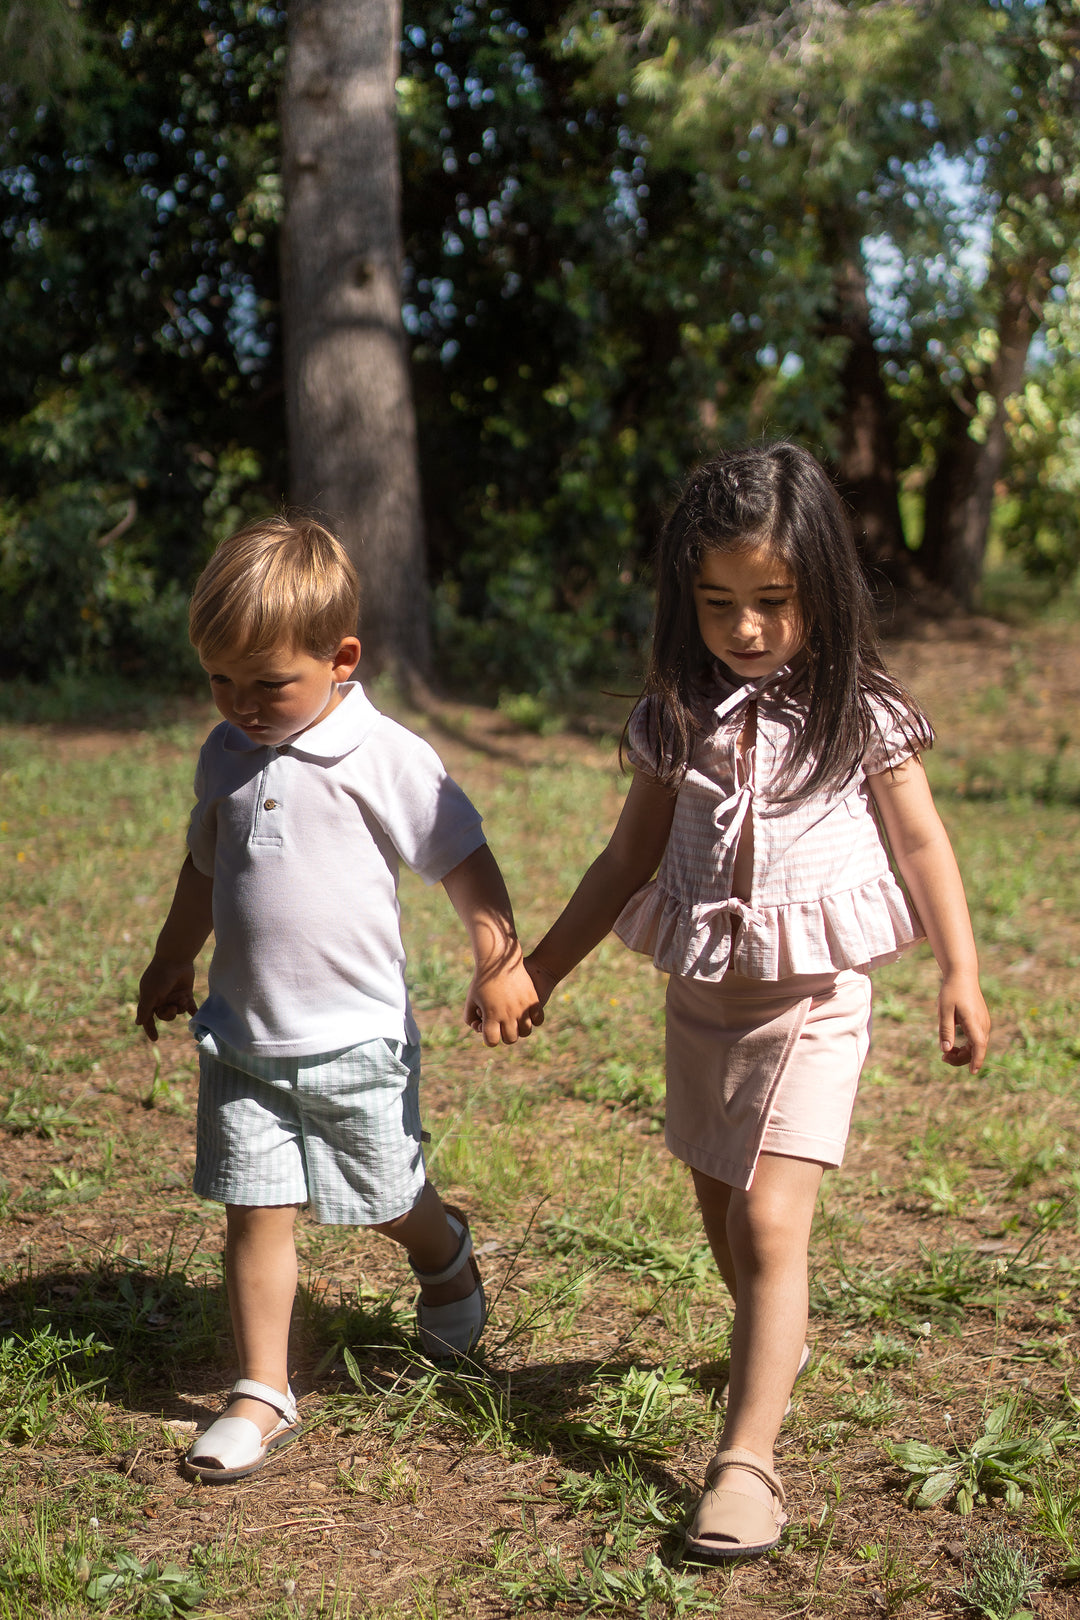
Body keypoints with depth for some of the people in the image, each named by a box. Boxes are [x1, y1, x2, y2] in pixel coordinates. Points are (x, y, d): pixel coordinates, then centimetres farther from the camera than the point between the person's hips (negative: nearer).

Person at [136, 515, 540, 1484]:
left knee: (389, 1203, 12)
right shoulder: (225, 755, 4)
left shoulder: (386, 758, -12)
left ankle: (447, 1257, 46)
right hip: (242, 1040, 4)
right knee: (256, 1215, 1)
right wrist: (170, 966, 27)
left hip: (355, 1038, -3)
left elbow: (465, 861, -5)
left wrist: (501, 966, -7)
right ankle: (263, 1394, 11)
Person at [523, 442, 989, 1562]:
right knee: (720, 1211, 17)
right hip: (701, 993, 5)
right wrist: (541, 966, 10)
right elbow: (629, 857, 10)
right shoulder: (677, 718, 2)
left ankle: (747, 1461, -12)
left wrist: (960, 977, -3)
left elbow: (921, 843, 1)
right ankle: (776, 1342, 45)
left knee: (772, 1222, -14)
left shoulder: (859, 711, -7)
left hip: (811, 996, -4)